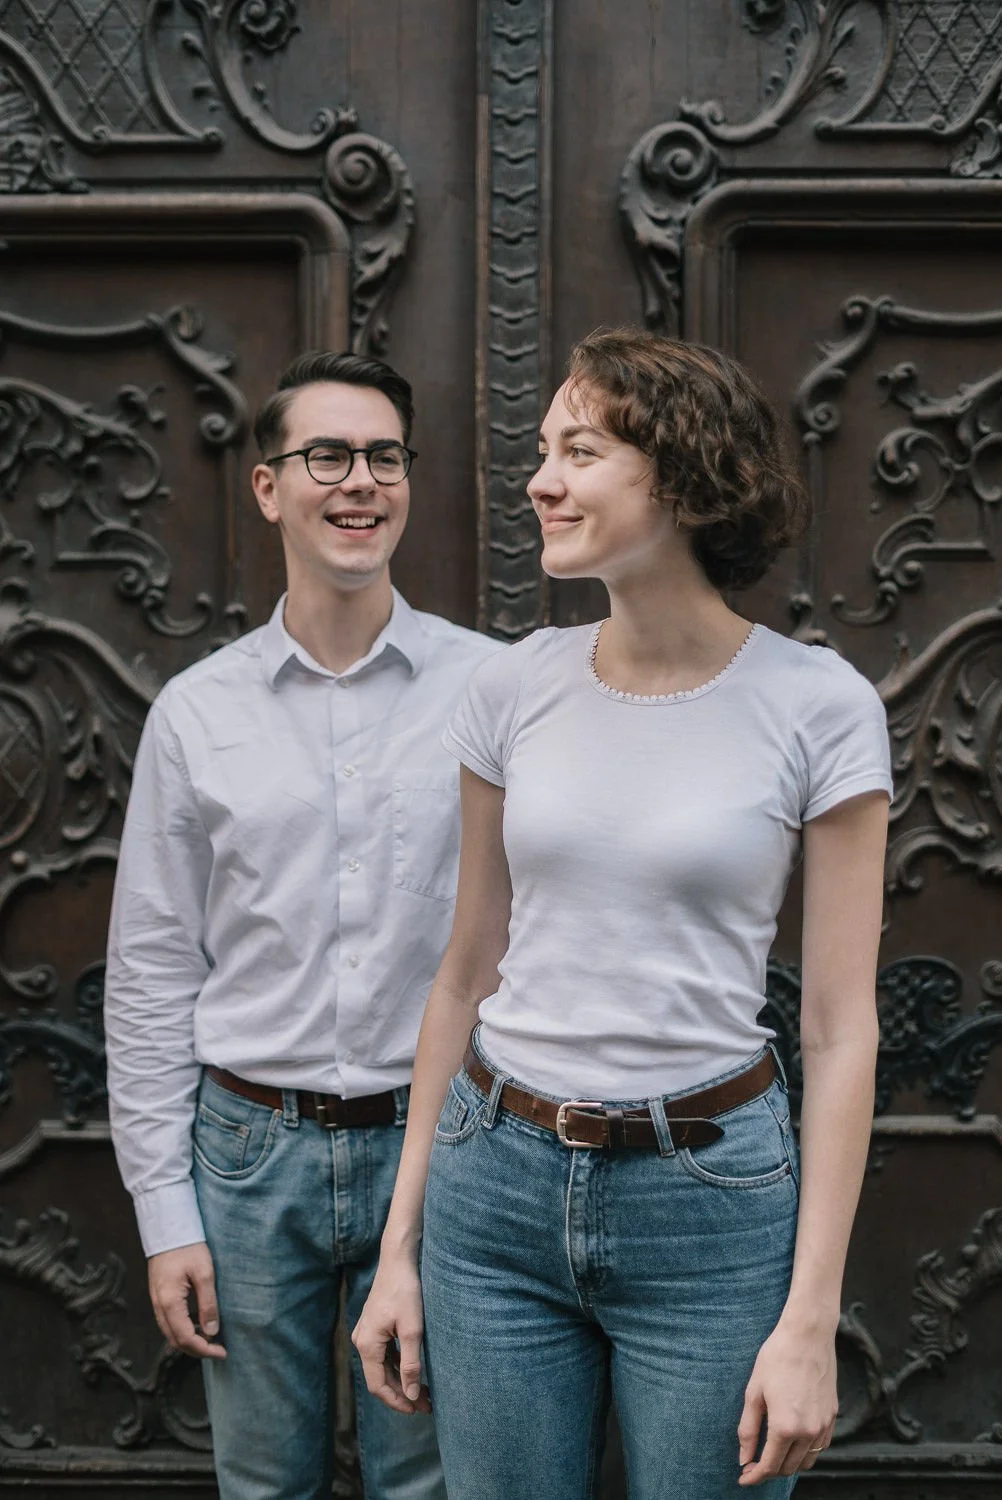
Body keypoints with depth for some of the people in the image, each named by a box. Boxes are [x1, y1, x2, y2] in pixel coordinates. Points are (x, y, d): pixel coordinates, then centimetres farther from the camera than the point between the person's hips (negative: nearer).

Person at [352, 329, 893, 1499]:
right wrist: (400, 1245, 7)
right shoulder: (518, 687, 1)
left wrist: (811, 1320, -9)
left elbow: (839, 1027, -6)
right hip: (499, 1183, 3)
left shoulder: (817, 707, -8)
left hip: (710, 1196, -3)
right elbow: (468, 972, 7)